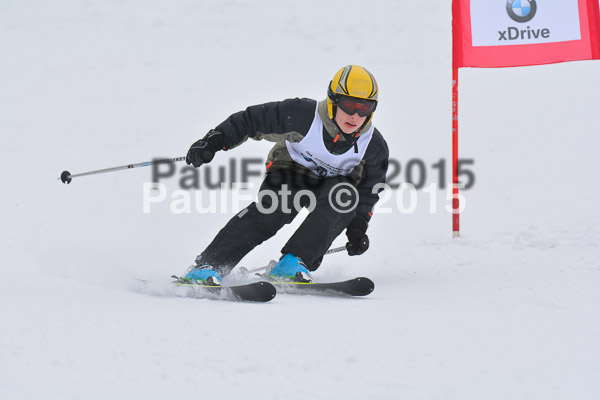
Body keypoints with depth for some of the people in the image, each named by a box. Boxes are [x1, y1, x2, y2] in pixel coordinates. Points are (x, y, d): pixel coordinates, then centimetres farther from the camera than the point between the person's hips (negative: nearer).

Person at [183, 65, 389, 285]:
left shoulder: (375, 148, -16)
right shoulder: (302, 116, -27)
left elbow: (367, 192, 0)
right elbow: (251, 121, -16)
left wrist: (358, 229, -12)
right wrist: (212, 142, -21)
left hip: (331, 183, 3)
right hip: (291, 170, -3)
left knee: (345, 197, -32)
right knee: (272, 208, -32)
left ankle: (292, 262, -36)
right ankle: (208, 265, -35)